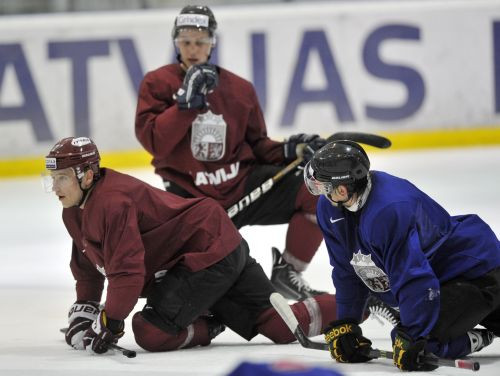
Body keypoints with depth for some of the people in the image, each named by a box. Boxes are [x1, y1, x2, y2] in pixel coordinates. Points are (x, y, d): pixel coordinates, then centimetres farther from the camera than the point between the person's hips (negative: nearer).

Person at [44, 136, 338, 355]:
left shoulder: (112, 203, -24)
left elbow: (127, 270, -29)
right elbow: (88, 265, 23)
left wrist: (109, 324, -25)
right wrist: (83, 310, 17)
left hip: (208, 254, -10)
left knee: (151, 333, -20)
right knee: (283, 327, 8)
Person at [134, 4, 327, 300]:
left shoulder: (240, 90, 6)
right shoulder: (157, 84, -1)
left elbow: (257, 146, 13)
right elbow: (153, 141, -14)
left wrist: (291, 150, -6)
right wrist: (187, 99, -22)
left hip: (242, 185, 3)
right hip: (189, 196, -3)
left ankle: (288, 273, 2)